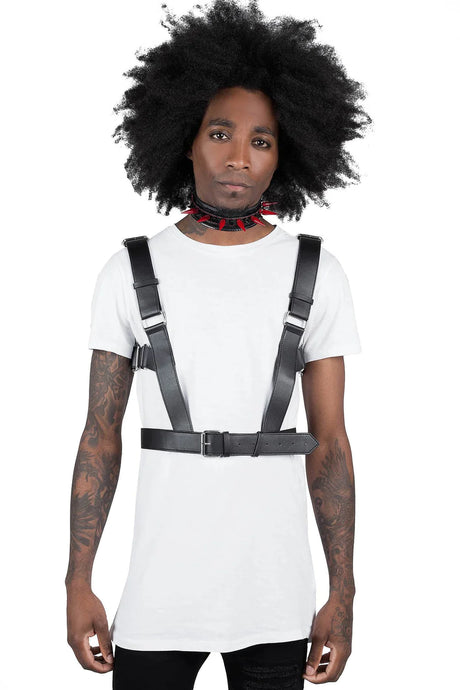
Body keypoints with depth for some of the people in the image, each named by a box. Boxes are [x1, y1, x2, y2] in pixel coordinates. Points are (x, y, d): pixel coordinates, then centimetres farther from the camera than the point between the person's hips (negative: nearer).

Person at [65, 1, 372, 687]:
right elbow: (101, 436, 3)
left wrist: (343, 593, 0)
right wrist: (78, 584, -1)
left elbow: (329, 442, 3)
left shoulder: (318, 275, 2)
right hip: (156, 600, 0)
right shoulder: (131, 271, 1)